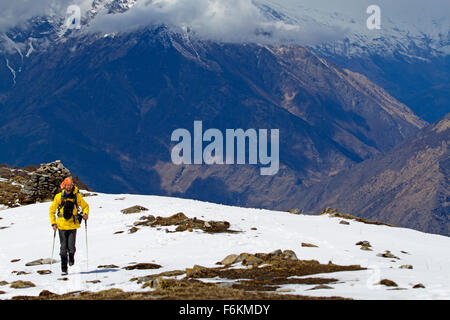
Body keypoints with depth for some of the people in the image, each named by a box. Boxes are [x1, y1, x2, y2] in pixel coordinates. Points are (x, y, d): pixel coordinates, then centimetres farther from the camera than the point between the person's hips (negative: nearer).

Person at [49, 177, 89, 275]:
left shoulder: (77, 196, 0)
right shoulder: (59, 197, 0)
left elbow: (85, 206, 15)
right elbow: (51, 210, 8)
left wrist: (85, 214, -5)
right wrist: (53, 223, 0)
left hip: (73, 225, 0)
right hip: (62, 225, 0)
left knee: (71, 247, -7)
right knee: (63, 248, -1)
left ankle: (71, 256, 28)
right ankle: (64, 268, 9)